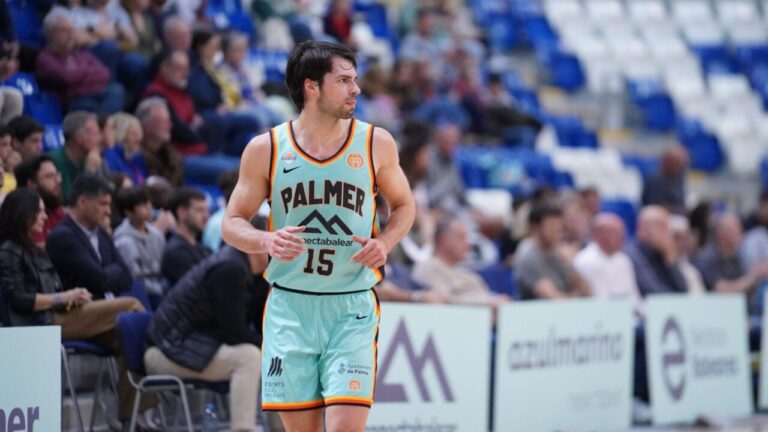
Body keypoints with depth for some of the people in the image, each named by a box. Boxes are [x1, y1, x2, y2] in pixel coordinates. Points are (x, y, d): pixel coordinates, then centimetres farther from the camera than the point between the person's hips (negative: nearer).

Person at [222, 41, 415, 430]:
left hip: (352, 309, -1)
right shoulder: (266, 149, -1)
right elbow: (233, 223, 5)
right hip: (290, 306, 1)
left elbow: (404, 206, 14)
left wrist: (384, 243, -7)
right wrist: (266, 241, -17)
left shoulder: (376, 143, 1)